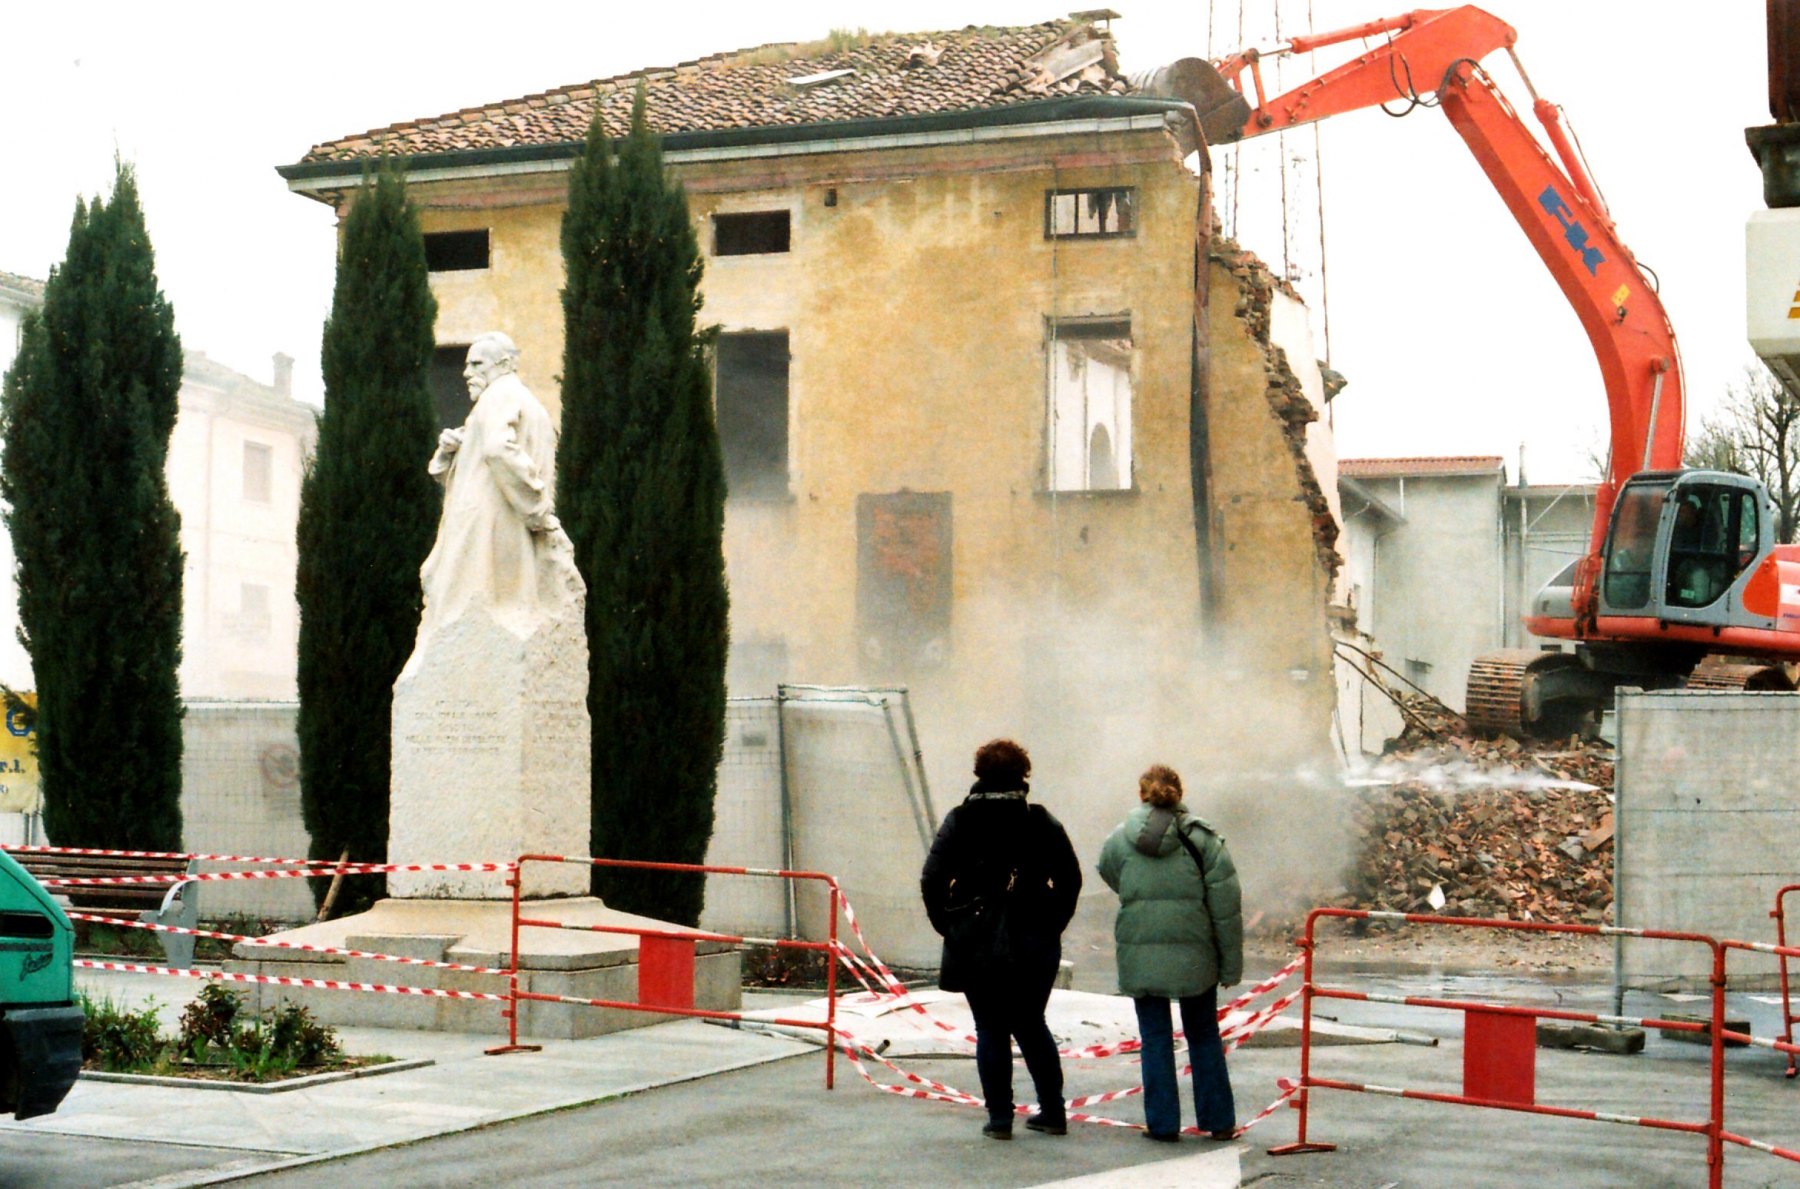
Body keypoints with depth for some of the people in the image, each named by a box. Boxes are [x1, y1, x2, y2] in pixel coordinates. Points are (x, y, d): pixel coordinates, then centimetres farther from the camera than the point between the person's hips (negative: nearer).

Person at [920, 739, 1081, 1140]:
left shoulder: (960, 820, -4)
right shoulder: (1041, 821, 0)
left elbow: (932, 880, -8)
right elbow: (1070, 878, -1)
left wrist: (948, 925, 2)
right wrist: (1052, 924, 8)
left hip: (977, 945, -2)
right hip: (1035, 945, 2)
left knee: (991, 1031, 7)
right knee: (1032, 1025, 16)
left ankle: (999, 1117, 5)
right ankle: (1052, 1112, 17)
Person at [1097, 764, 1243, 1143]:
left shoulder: (1119, 840, 0)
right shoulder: (1204, 839, -2)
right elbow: (1227, 907, -3)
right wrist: (1231, 965, 2)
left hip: (1139, 954, 0)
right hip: (1195, 955, 0)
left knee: (1155, 1039, 9)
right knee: (1204, 1036, 14)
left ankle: (1162, 1123, 9)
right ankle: (1219, 1121, 16)